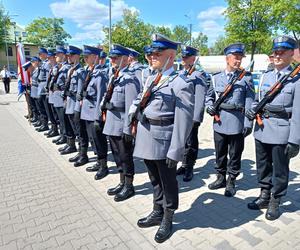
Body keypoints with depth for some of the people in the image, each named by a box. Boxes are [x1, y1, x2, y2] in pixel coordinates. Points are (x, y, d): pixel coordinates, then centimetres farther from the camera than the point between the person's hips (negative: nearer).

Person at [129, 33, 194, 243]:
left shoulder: (181, 84, -15)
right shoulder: (151, 78, 10)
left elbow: (183, 122, -17)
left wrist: (175, 152, -18)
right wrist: (134, 109, 9)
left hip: (164, 140, -7)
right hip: (147, 138, 8)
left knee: (168, 182, 12)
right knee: (155, 179, 22)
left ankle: (167, 220, 34)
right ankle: (157, 212, 44)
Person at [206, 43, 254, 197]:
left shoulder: (246, 78, 0)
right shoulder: (216, 78, 7)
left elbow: (249, 102, -4)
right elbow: (209, 95, 17)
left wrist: (248, 123, -9)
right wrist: (209, 106, -4)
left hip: (236, 123, -2)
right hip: (219, 122, 3)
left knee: (235, 154, 9)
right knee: (220, 153, 14)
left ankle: (231, 181, 26)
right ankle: (221, 178, 32)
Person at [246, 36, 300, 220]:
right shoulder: (266, 76, 9)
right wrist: (253, 110, -4)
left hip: (282, 131, -5)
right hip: (262, 128, 5)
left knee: (279, 170, 9)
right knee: (263, 166, 17)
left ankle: (275, 202, 27)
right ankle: (264, 196, 35)